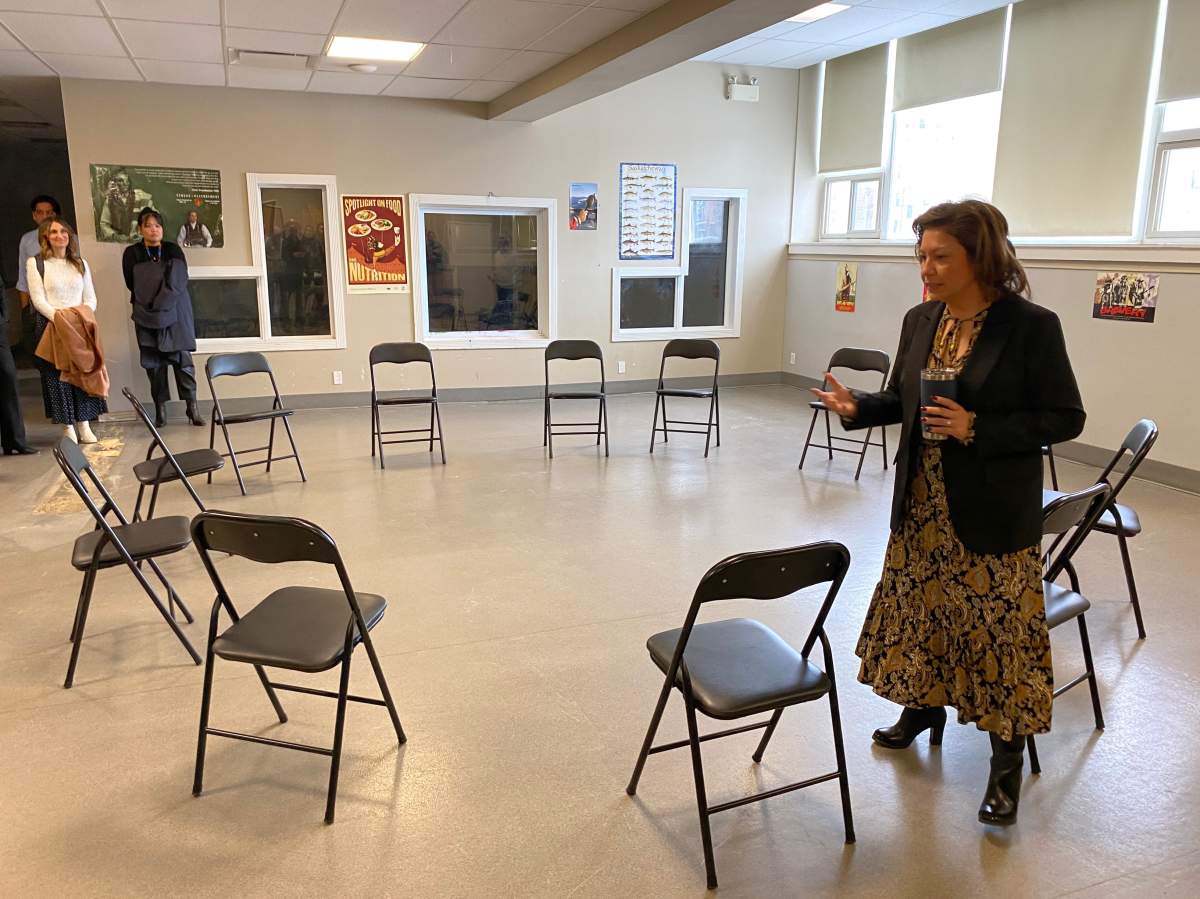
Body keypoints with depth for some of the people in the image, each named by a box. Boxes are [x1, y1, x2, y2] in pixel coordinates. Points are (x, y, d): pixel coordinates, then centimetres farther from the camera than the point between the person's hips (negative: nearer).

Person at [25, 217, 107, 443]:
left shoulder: (80, 263, 14)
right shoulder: (35, 263, 2)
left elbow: (91, 298, 11)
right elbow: (38, 299, -5)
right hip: (50, 327, -3)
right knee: (57, 377, -2)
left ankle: (84, 424, 6)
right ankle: (68, 427, 4)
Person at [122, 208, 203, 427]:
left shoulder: (173, 250, 6)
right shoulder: (132, 253, 5)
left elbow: (180, 281, -2)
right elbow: (132, 284, 2)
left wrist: (162, 301, -8)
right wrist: (151, 303, -1)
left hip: (175, 312, 0)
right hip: (147, 316, 0)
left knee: (182, 359, -5)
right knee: (154, 363, 0)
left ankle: (192, 407, -4)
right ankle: (160, 409, 5)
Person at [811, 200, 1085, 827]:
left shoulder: (1032, 326, -14)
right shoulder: (920, 321, 2)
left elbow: (1065, 418, -11)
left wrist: (977, 429, -22)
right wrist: (857, 407, -9)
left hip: (993, 514, -5)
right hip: (923, 504, 6)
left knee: (997, 628, 4)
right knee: (920, 610, 18)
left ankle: (1007, 761, 22)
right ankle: (924, 706, 42)